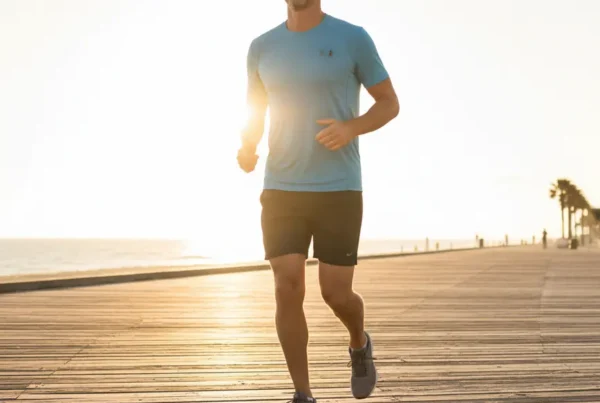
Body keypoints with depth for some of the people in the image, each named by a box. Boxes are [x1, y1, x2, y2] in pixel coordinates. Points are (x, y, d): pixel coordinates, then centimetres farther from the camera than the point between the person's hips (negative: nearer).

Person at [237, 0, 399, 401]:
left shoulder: (353, 38, -3)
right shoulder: (263, 48, 6)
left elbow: (390, 103, 3)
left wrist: (351, 128, -18)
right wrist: (247, 150, -8)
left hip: (339, 190, -2)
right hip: (281, 190, 2)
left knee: (336, 295, -2)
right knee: (287, 290, -8)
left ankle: (359, 344, 34)